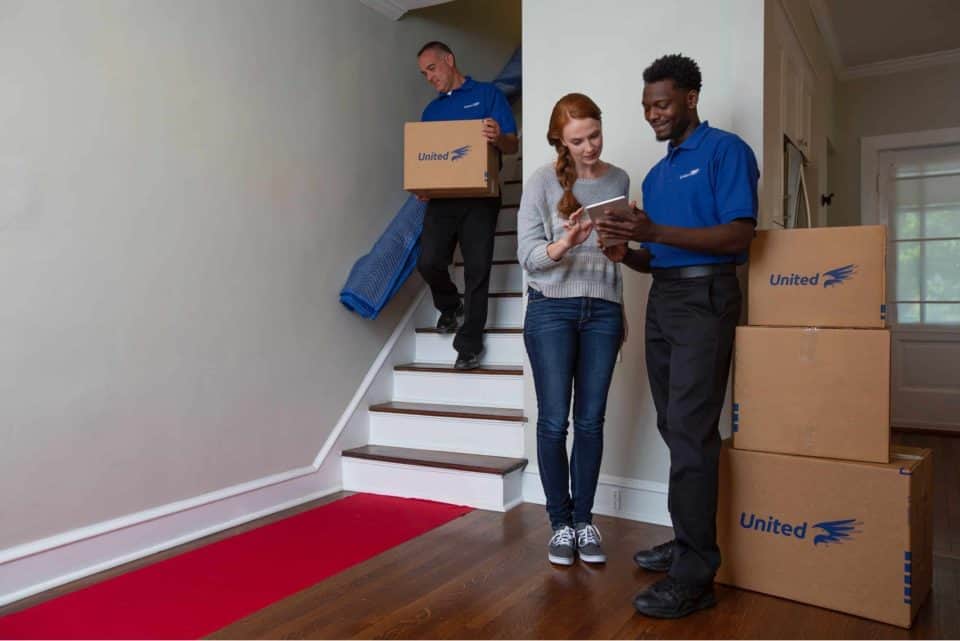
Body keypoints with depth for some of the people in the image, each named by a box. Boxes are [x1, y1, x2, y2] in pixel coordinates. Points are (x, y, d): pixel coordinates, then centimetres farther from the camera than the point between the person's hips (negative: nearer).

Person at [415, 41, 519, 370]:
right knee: (428, 262, -9)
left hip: (479, 197, -4)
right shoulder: (431, 111, 20)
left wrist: (498, 137, -25)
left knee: (477, 269, -5)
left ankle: (469, 343, 6)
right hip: (442, 197, 4)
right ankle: (450, 306, 22)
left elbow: (513, 145, -1)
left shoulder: (488, 94, 6)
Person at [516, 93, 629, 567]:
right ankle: (561, 523, 14)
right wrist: (564, 243, -27)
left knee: (590, 420, 5)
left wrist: (621, 312, 19)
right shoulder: (544, 181, -2)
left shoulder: (618, 180, 10)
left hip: (603, 310, 3)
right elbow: (528, 255, -8)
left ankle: (584, 520, 18)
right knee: (553, 421, -1)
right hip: (552, 309, -3)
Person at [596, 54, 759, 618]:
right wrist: (628, 253, -2)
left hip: (705, 296, -8)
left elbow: (739, 236, -15)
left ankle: (696, 575, -5)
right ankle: (689, 541, 21)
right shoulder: (655, 176, 20)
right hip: (662, 298, 8)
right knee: (674, 427, 10)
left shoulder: (726, 150, -4)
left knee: (691, 430, -12)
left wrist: (656, 232, -23)